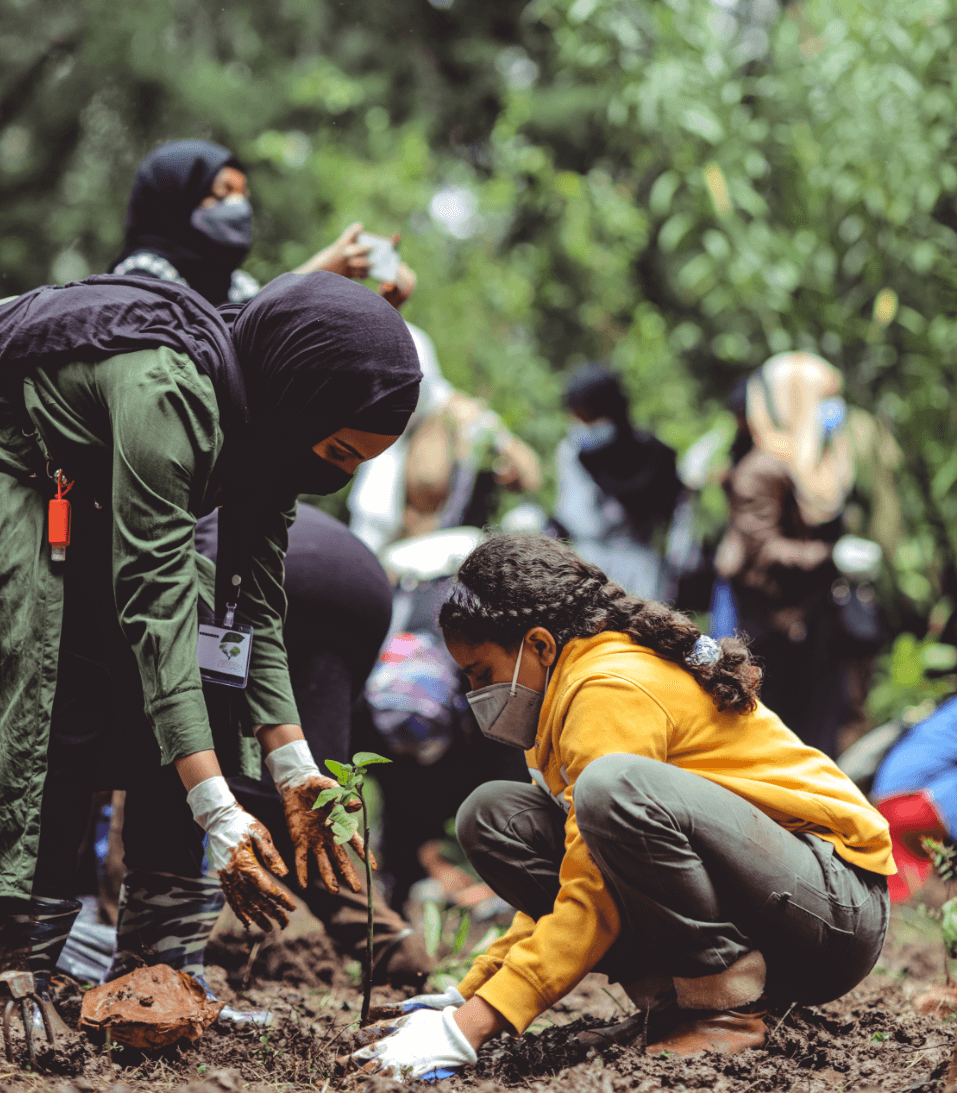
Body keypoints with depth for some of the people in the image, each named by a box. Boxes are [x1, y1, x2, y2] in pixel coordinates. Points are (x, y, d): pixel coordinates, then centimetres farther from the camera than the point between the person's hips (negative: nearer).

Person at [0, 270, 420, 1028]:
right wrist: (218, 815, -41)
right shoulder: (165, 392, -35)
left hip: (84, 502, 8)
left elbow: (256, 609, -5)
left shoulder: (268, 418, -8)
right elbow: (156, 605, -38)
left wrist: (294, 771, -14)